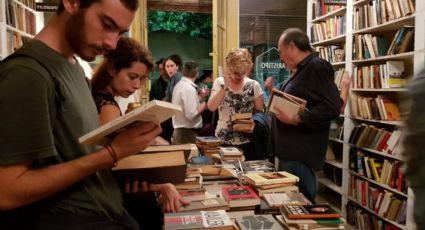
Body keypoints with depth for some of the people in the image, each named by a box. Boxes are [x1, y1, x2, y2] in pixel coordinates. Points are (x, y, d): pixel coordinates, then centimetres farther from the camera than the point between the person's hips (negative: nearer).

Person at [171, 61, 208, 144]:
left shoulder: (179, 85, 9)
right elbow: (191, 114, -23)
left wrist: (200, 97, 16)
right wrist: (203, 105, -8)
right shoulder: (189, 88, -19)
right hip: (187, 132, -9)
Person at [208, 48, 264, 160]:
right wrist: (225, 86, -20)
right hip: (223, 140, 0)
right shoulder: (219, 82, -2)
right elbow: (211, 107, -15)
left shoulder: (254, 85, -2)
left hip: (247, 141, 0)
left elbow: (260, 112, 3)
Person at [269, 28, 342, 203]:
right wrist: (280, 105, 16)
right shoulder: (302, 70, 19)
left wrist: (296, 119, -25)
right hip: (291, 151, 11)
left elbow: (332, 107, -24)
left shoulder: (317, 67, -13)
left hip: (301, 155, -10)